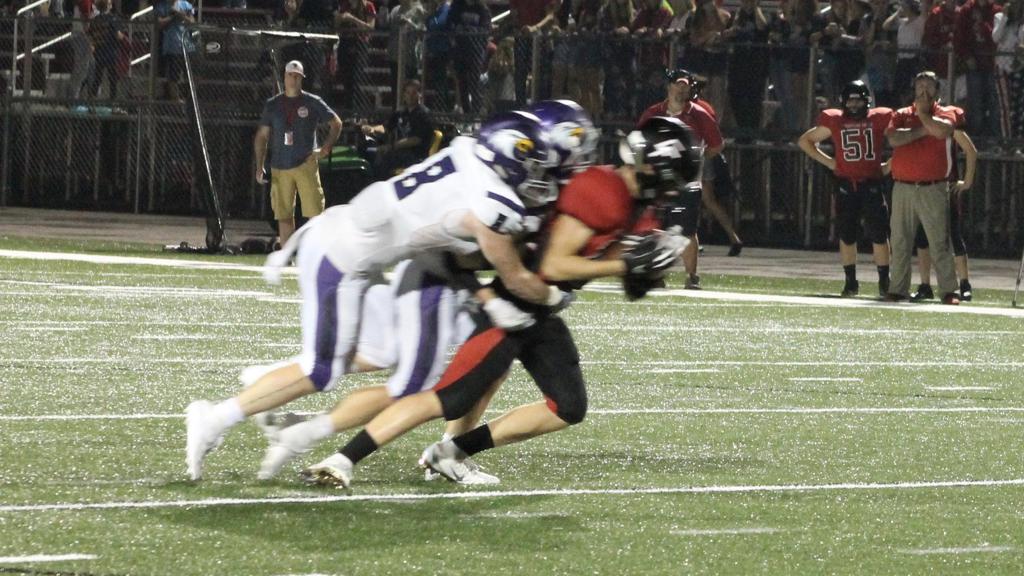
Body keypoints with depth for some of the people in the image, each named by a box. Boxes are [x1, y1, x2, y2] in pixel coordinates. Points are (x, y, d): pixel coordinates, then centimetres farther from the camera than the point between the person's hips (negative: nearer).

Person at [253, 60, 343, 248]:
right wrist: (259, 167, 4)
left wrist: (326, 148, -2)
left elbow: (336, 123, 11)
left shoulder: (313, 102, 4)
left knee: (315, 212, -10)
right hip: (280, 167, 2)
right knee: (284, 216, 4)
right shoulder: (272, 105, 10)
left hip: (306, 164, -2)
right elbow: (262, 136, 13)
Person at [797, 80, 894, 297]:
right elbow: (805, 141, 16)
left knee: (879, 234, -3)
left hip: (872, 184, -1)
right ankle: (850, 281, 13)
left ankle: (884, 281, 5)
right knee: (847, 235, 4)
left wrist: (890, 165, 3)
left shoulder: (879, 120, 2)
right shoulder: (834, 122, 5)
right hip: (846, 186, 1)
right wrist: (827, 161, 7)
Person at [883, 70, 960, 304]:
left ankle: (949, 291, -6)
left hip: (933, 189, -3)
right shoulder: (902, 115, 12)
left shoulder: (944, 114, 5)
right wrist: (923, 130, -8)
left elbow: (942, 130, -19)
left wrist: (923, 113, -8)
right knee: (900, 242, 5)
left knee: (940, 242, -7)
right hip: (903, 187, 3)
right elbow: (893, 138, -8)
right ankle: (898, 289, 10)